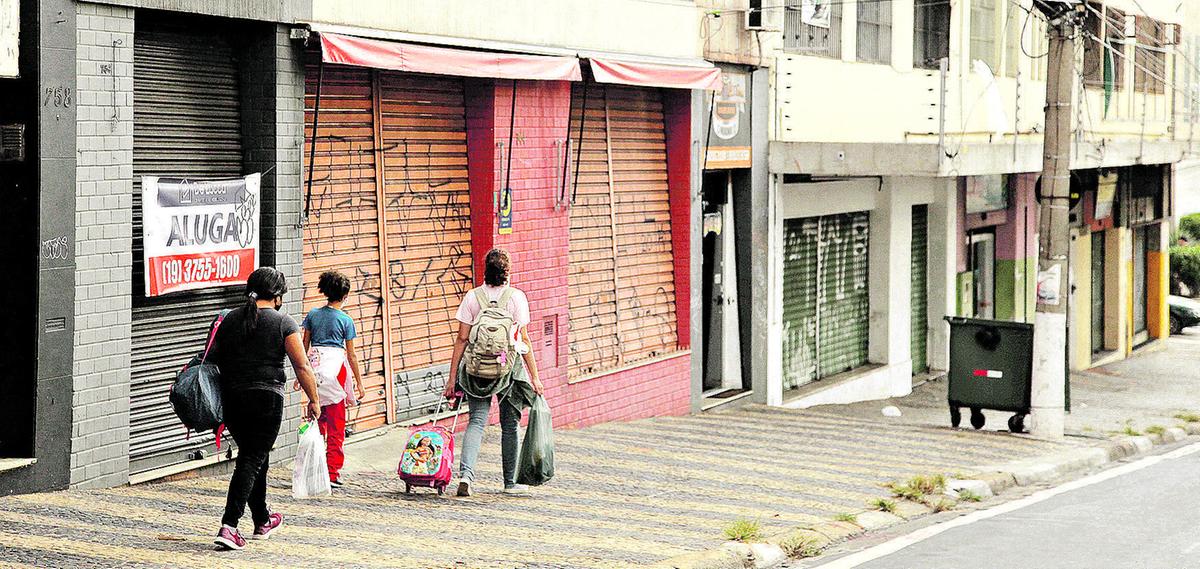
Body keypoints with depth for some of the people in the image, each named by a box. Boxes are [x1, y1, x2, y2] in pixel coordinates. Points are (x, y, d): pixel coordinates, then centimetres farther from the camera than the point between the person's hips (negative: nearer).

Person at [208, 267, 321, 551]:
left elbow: (213, 359, 14)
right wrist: (313, 400, 5)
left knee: (254, 456, 20)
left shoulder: (230, 319, 9)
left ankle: (262, 522, 31)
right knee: (252, 460, -4)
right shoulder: (284, 323, -6)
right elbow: (302, 368, -6)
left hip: (231, 397, 6)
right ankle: (228, 526, -15)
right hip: (266, 399, -5)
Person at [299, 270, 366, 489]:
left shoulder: (313, 315, 7)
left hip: (314, 368, 4)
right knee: (336, 426, 3)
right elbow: (351, 355, 0)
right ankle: (332, 474, 2)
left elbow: (304, 347, 9)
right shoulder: (346, 320, -2)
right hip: (335, 369, -3)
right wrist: (359, 383, 8)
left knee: (316, 422, 13)